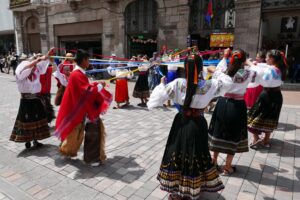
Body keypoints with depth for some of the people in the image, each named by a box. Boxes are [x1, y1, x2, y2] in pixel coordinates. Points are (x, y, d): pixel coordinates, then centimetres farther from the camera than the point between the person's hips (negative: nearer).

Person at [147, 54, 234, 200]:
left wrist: (161, 84, 5)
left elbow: (157, 99, -13)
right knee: (196, 155, 17)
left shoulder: (177, 84, -14)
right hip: (198, 125, 0)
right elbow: (227, 82, 5)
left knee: (177, 153, 15)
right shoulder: (210, 85, -14)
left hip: (180, 124, 0)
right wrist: (216, 72, 18)